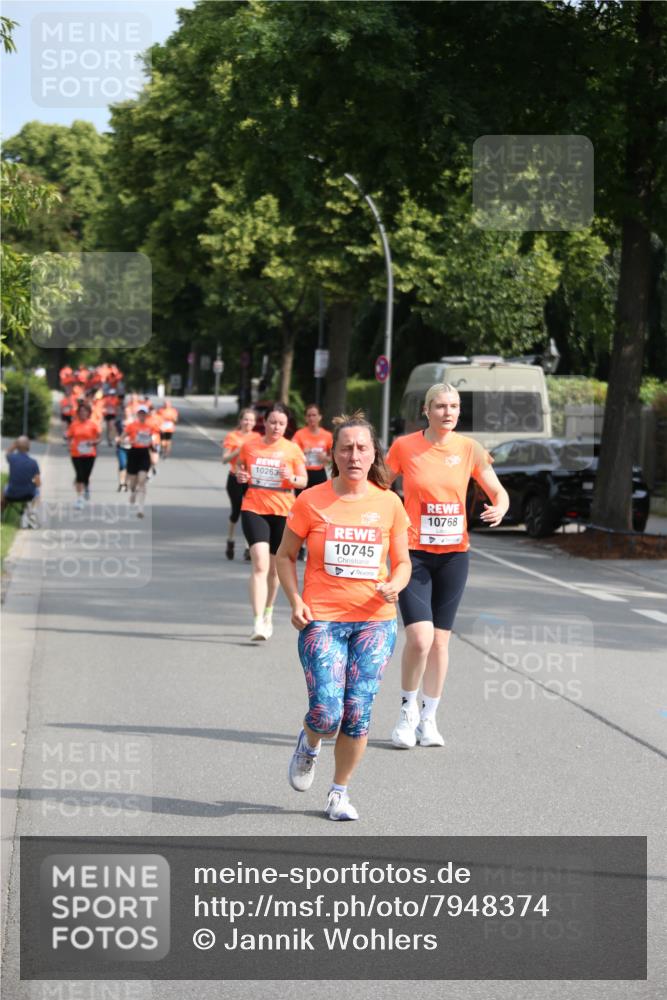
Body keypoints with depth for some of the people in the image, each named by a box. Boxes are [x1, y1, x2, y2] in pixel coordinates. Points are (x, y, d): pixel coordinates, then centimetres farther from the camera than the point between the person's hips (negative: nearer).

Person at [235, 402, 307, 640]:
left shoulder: (292, 449, 2)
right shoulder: (249, 446, 3)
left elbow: (304, 481, 4)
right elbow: (240, 470, 17)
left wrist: (292, 478, -18)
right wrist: (240, 476, -6)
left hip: (282, 512, 1)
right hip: (254, 509, -1)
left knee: (274, 567, 13)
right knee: (260, 564, -17)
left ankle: (268, 614, 37)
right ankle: (258, 622, -22)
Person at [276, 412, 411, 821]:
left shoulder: (388, 503, 4)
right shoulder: (312, 501, -1)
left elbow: (403, 562, 13)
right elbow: (285, 556, 9)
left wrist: (395, 585, -9)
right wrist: (295, 600, -6)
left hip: (375, 622, 2)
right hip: (322, 620, -2)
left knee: (358, 715, -2)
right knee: (327, 714, -13)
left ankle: (340, 792, 18)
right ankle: (309, 744, 24)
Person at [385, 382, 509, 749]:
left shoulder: (470, 449, 0)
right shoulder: (405, 447, -5)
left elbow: (498, 492, 6)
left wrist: (499, 509, -15)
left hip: (453, 554, 3)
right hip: (413, 553, -3)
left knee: (440, 639, 8)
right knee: (420, 637, -15)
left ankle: (428, 719, 21)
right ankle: (408, 709, 9)